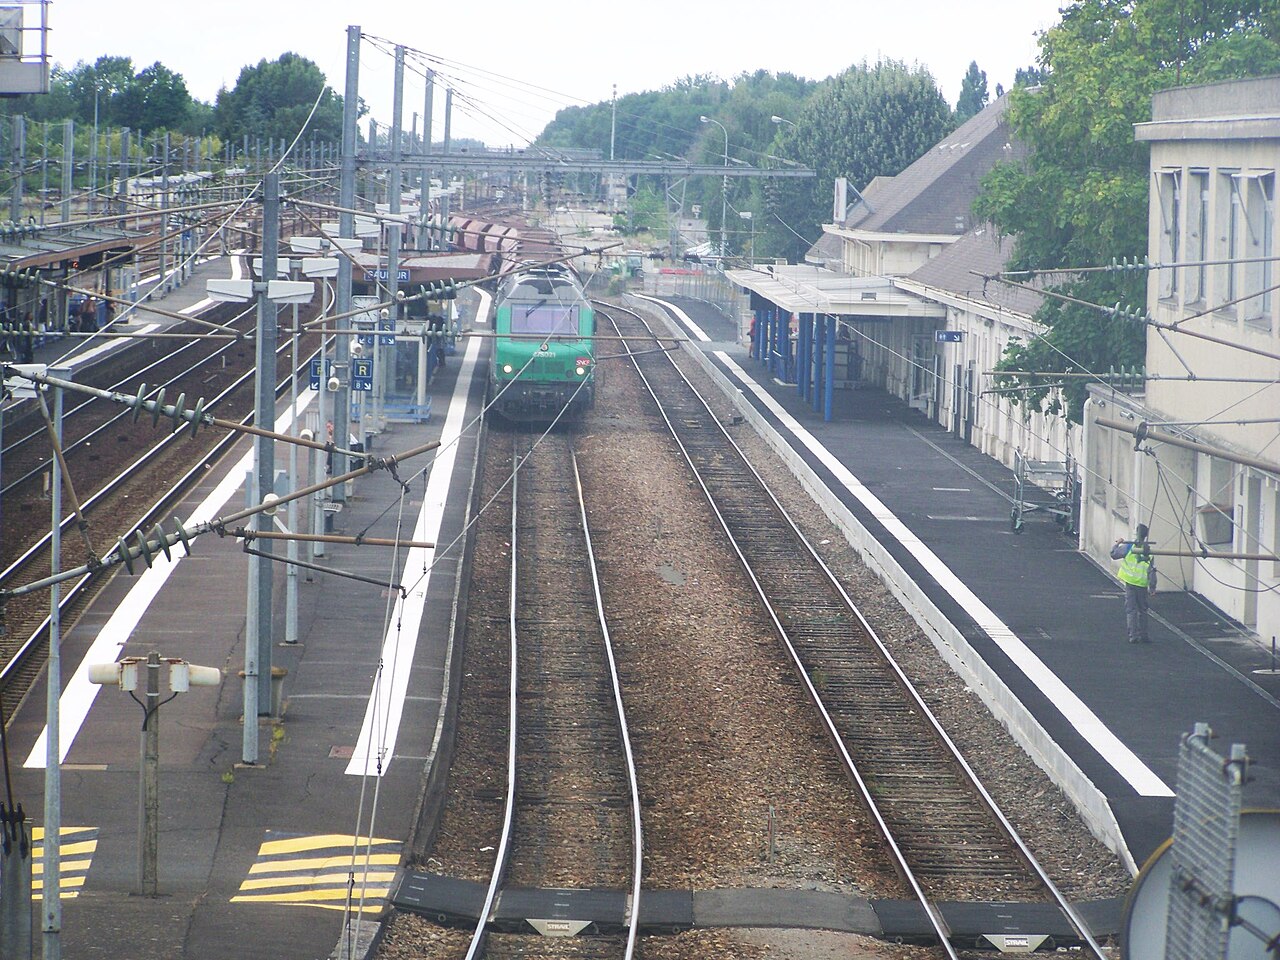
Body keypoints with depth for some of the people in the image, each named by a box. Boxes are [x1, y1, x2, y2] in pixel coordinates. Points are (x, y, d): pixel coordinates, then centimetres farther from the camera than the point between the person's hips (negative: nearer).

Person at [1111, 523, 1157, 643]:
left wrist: (1117, 544, 21)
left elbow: (1114, 554, 3)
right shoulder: (1148, 550, -2)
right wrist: (1152, 587, 0)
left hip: (1130, 583, -1)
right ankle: (1143, 635, 13)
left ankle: (1133, 635, -4)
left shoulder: (1129, 547, -7)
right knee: (1142, 610, 14)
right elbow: (1151, 570, -4)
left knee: (1131, 610, 3)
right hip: (1142, 584, 1)